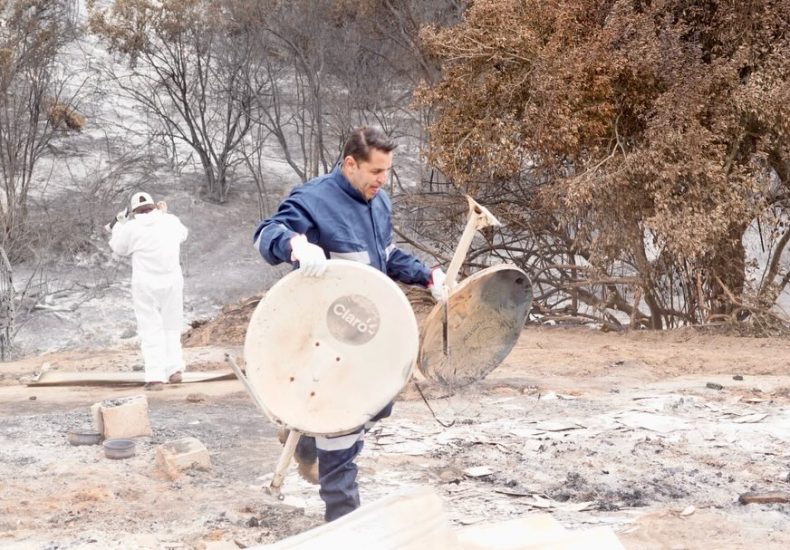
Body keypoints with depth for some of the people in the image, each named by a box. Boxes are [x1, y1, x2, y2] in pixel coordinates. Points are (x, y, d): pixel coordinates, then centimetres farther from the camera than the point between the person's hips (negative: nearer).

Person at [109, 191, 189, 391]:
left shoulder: (132, 228, -9)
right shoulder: (171, 221, 0)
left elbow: (118, 248, 7)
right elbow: (183, 235, 22)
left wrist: (120, 223, 18)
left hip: (146, 285, -3)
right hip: (172, 282, 3)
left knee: (151, 330, 0)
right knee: (171, 326, 18)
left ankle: (155, 377, -7)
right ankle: (174, 369, 16)